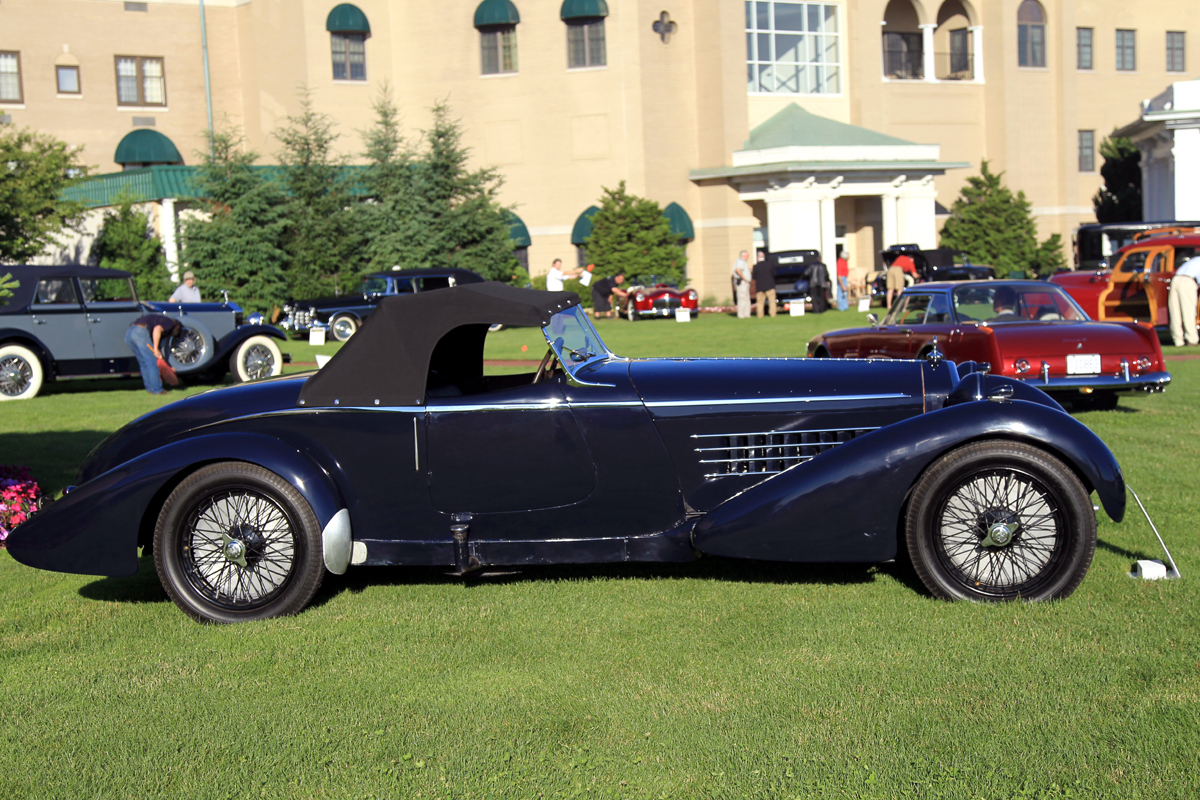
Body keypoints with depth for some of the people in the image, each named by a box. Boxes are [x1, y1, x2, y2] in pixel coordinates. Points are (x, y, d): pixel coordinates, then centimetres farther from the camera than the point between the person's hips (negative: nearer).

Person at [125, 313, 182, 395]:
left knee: (143, 362, 18)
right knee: (152, 362, -1)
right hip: (140, 332, -9)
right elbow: (157, 329, -15)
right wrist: (156, 349, -15)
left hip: (128, 333, 9)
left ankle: (150, 388, 23)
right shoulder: (170, 323, 8)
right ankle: (157, 390, 4)